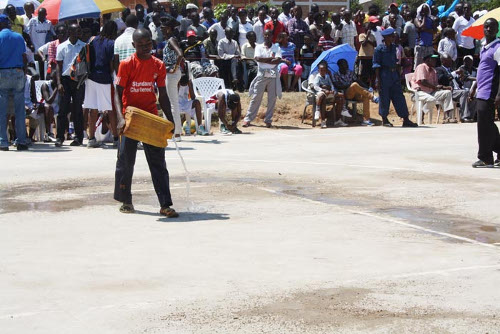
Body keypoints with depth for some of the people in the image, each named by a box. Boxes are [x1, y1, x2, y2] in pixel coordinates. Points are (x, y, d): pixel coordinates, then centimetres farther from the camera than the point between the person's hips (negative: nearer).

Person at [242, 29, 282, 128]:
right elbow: (258, 58, -10)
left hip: (273, 75, 1)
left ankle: (268, 120, 11)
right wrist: (271, 58, -8)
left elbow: (278, 61, -9)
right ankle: (248, 119, 3)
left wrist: (264, 60, -9)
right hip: (261, 74, -1)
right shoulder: (259, 47, 7)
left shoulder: (276, 48, 7)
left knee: (272, 98, 2)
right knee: (256, 97, -2)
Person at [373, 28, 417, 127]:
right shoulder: (379, 49, -9)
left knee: (399, 97, 3)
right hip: (384, 75, -7)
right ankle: (384, 120, 14)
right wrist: (378, 80, -14)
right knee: (384, 98, 1)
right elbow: (376, 66, -9)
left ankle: (405, 120, 2)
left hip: (394, 75, 7)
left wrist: (398, 76, 16)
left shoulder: (393, 48, 12)